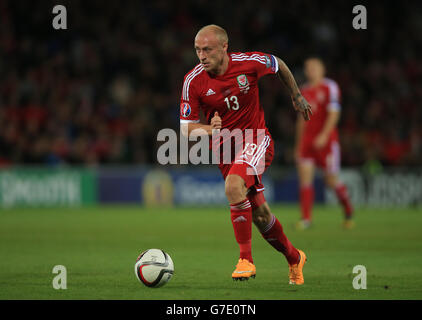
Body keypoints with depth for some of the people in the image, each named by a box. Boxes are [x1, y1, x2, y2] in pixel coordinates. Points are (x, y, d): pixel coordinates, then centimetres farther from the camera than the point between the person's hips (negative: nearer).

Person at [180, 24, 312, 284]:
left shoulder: (249, 63, -15)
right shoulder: (193, 81, -12)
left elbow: (279, 65, 8)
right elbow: (186, 127, -7)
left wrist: (297, 96, 19)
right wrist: (208, 129, -28)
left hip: (256, 140, -3)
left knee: (233, 185, -32)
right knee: (260, 215, 8)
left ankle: (246, 258, -24)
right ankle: (294, 258, 33)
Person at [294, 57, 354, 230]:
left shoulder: (330, 87, -4)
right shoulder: (304, 90, 15)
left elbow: (334, 114, -13)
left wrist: (324, 135, -23)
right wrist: (299, 143, 19)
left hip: (326, 140, -5)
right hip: (307, 140, 5)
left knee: (331, 180, -2)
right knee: (304, 175, -10)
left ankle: (348, 210, 23)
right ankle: (306, 218, -11)